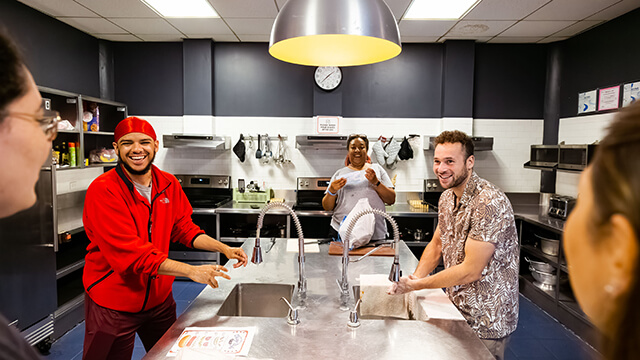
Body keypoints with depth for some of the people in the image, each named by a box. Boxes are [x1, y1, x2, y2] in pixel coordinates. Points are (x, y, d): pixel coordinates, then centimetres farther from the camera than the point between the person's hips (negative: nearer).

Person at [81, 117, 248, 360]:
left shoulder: (169, 184, -2)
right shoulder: (103, 191, -22)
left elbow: (184, 229, 7)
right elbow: (130, 253, -28)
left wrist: (223, 248, -7)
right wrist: (191, 271, -34)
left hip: (159, 297, 6)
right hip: (113, 304, -6)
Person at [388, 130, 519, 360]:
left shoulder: (490, 203, -26)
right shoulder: (447, 197, 2)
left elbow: (470, 271, -26)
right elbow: (437, 244, 12)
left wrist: (417, 285, -18)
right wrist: (415, 277, -3)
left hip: (486, 321, -7)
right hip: (457, 309, 8)